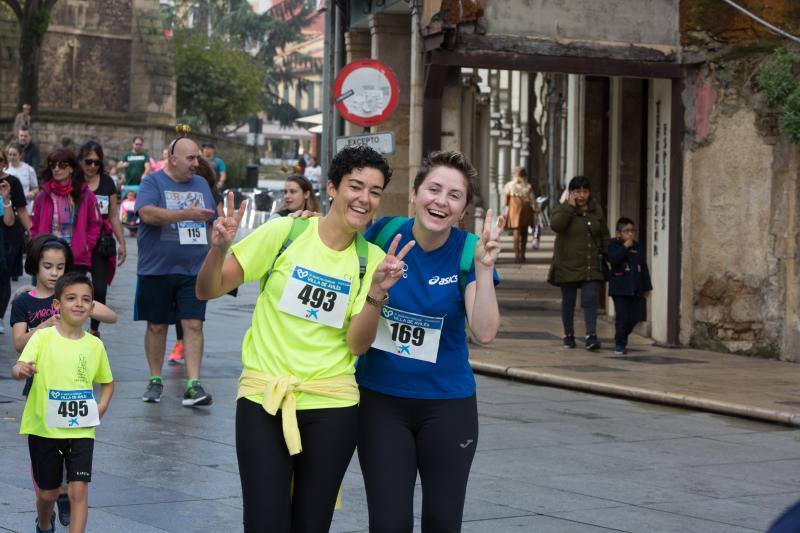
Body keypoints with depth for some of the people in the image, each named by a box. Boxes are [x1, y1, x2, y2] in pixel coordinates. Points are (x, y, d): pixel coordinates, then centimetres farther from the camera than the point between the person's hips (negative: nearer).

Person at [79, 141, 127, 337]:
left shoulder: (107, 182, 8)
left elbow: (114, 216, 14)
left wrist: (122, 243, 12)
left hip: (102, 243, 2)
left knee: (100, 290, -3)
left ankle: (94, 329, 14)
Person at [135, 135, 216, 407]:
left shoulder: (201, 184, 13)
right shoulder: (153, 181, -3)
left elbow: (210, 222, 19)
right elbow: (147, 213, -21)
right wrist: (186, 214, -28)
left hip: (194, 270, 3)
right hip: (156, 270, -3)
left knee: (194, 325, -6)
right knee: (157, 325, 7)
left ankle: (193, 385, -8)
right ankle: (155, 380, 21)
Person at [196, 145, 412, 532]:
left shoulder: (371, 258, 2)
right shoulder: (284, 233, -4)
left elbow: (358, 344, -4)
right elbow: (208, 291, -2)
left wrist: (378, 290, -17)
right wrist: (219, 249, -21)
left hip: (331, 406, 2)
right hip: (263, 398, -2)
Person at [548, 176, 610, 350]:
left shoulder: (596, 210, 9)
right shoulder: (562, 209, -2)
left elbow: (604, 236, 15)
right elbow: (555, 225, -24)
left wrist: (606, 256, 7)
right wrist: (570, 206, -20)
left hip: (591, 266, 1)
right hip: (568, 265, -1)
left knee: (590, 300, -11)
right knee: (568, 301, 8)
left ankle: (591, 335, -15)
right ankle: (568, 335, 21)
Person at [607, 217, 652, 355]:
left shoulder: (638, 248, 11)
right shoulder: (614, 245, -2)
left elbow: (644, 268, 13)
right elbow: (613, 259, -22)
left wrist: (646, 286, 11)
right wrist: (625, 247, -20)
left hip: (636, 289, 5)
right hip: (620, 288, -5)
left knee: (635, 317, 8)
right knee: (621, 316, -7)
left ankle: (622, 337, 29)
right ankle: (619, 344, -1)